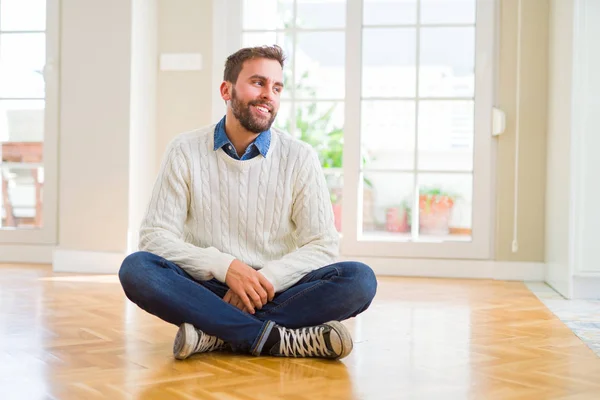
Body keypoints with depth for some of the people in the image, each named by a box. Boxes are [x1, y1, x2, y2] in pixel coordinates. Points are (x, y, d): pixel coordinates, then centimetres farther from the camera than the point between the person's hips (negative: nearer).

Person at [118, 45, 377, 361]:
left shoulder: (300, 158, 2)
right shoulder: (185, 151, 1)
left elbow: (322, 246, -1)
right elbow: (155, 236, -4)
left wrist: (267, 278, -19)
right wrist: (225, 266, -20)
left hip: (274, 293, 1)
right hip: (207, 289, 0)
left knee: (359, 280, -24)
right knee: (136, 268, -28)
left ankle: (216, 335, -25)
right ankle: (278, 339, -29)